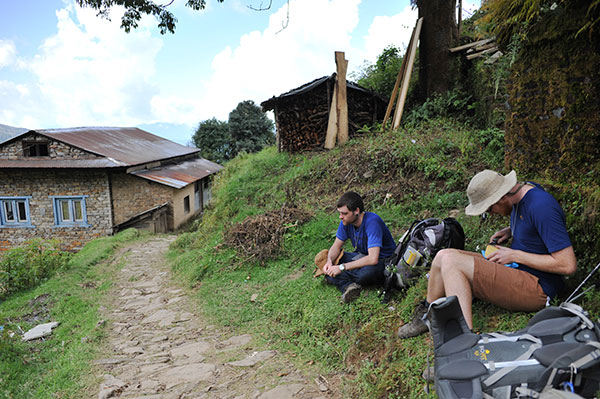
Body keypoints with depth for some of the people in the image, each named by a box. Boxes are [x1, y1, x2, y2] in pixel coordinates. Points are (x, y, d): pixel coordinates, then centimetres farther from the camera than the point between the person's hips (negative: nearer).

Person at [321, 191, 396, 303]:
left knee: (368, 271, -41)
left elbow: (373, 259, -39)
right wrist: (329, 261, -21)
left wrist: (342, 267, -35)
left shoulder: (372, 222, -31)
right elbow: (336, 246, 2)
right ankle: (349, 286, -30)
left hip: (382, 260, -7)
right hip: (361, 255, 7)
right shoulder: (346, 221, -9)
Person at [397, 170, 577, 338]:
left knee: (450, 260, -23)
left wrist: (515, 255, -16)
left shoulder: (541, 207, -21)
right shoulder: (520, 195, 7)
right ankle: (427, 316, 11)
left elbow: (568, 265, -22)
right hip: (514, 270, 9)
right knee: (443, 257, -1)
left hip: (536, 288, -9)